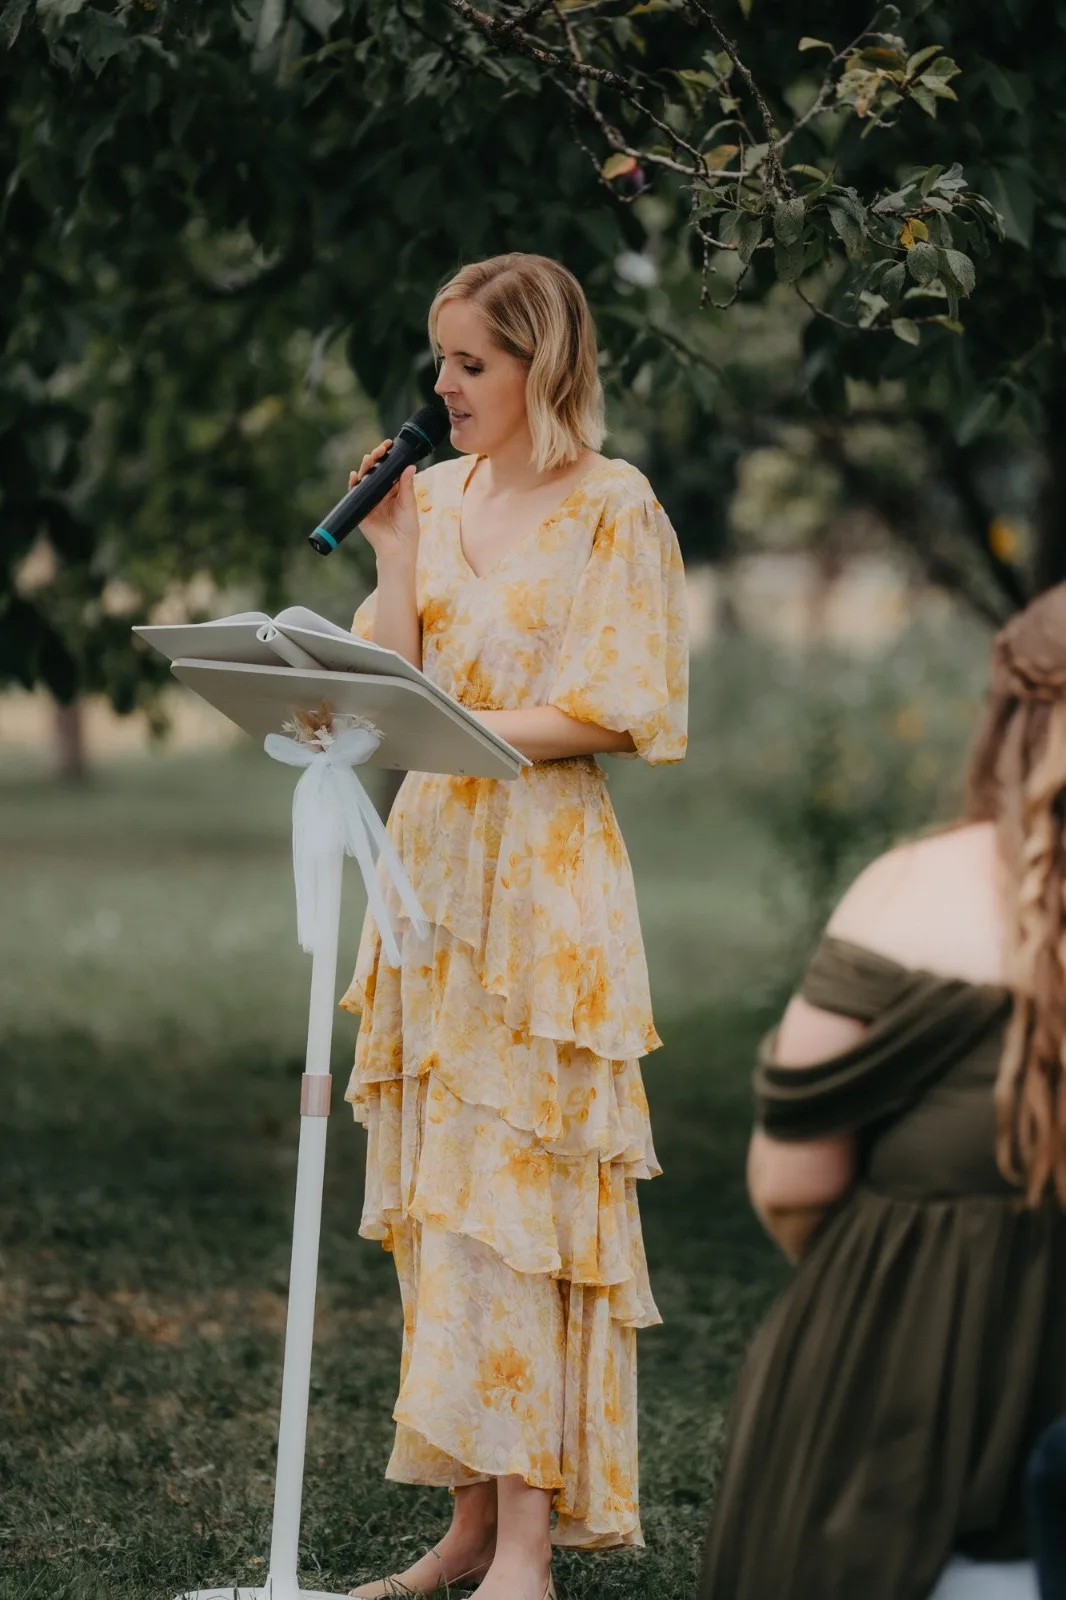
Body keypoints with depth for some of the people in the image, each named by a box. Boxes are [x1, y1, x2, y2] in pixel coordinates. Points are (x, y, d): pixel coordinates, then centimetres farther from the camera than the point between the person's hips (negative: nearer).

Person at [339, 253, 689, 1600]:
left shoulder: (611, 507, -4)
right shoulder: (435, 497, 13)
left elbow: (606, 713, -9)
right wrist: (390, 551, 0)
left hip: (545, 874, -6)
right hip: (430, 859, 6)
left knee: (521, 1187, -9)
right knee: (435, 1198, 4)